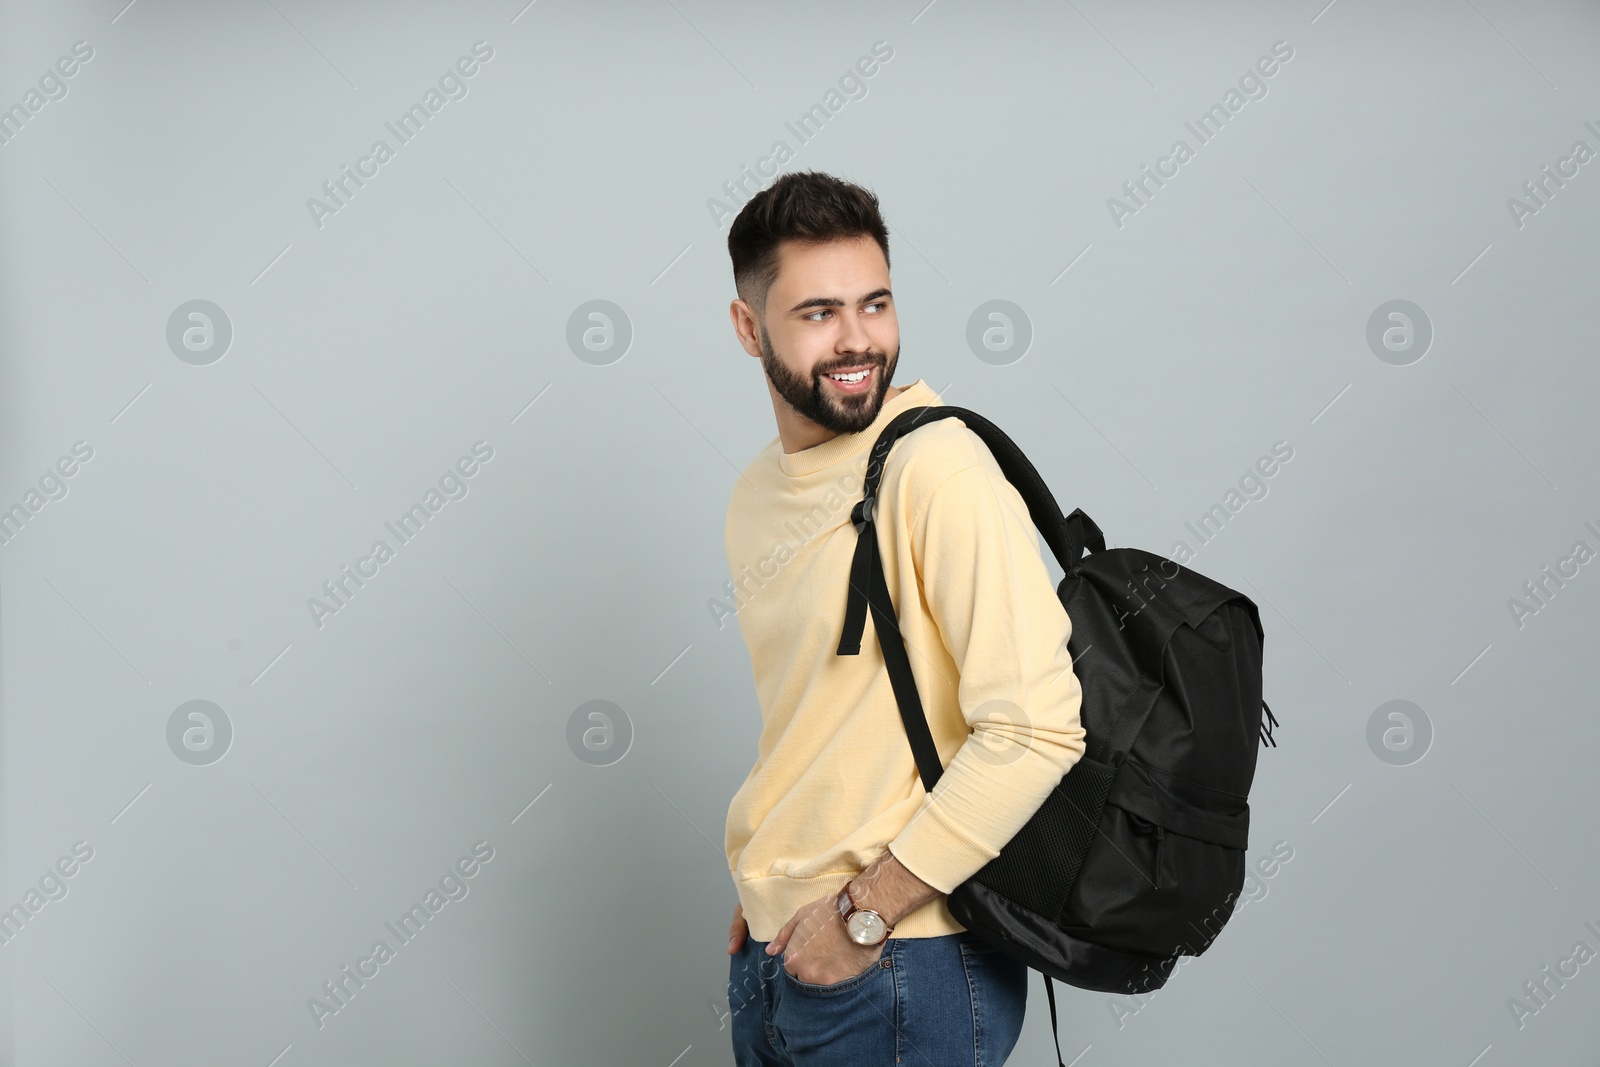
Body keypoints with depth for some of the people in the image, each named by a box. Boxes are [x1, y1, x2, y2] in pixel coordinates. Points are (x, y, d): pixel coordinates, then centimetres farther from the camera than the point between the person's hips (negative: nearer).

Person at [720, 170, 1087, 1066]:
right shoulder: (756, 493, 7)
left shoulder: (940, 469, -17)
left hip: (904, 967, -7)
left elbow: (1037, 728, -23)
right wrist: (764, 892, 10)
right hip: (771, 955, 7)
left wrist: (865, 910, -18)